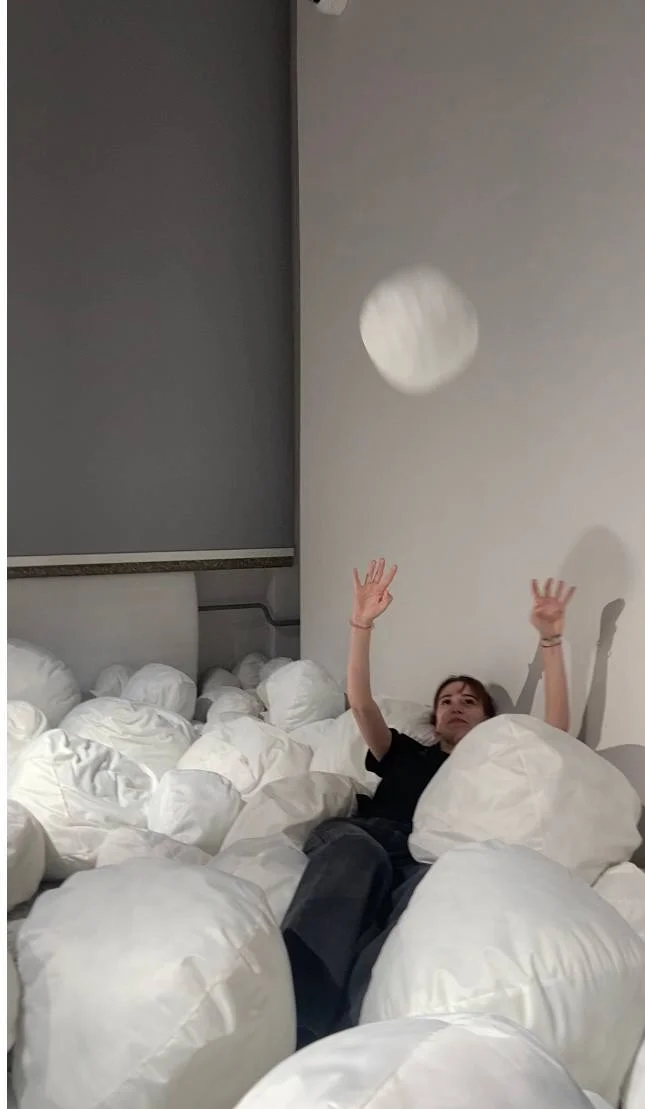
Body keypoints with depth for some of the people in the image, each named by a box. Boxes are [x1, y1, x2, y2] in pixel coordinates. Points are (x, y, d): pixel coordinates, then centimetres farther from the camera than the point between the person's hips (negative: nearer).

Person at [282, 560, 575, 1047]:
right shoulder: (407, 755, 35)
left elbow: (557, 731, 17)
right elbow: (361, 703, 21)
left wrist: (551, 639, 9)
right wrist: (362, 623, 10)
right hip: (367, 844, 1)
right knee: (352, 844, -37)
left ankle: (350, 1034, -57)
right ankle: (296, 1021, -54)